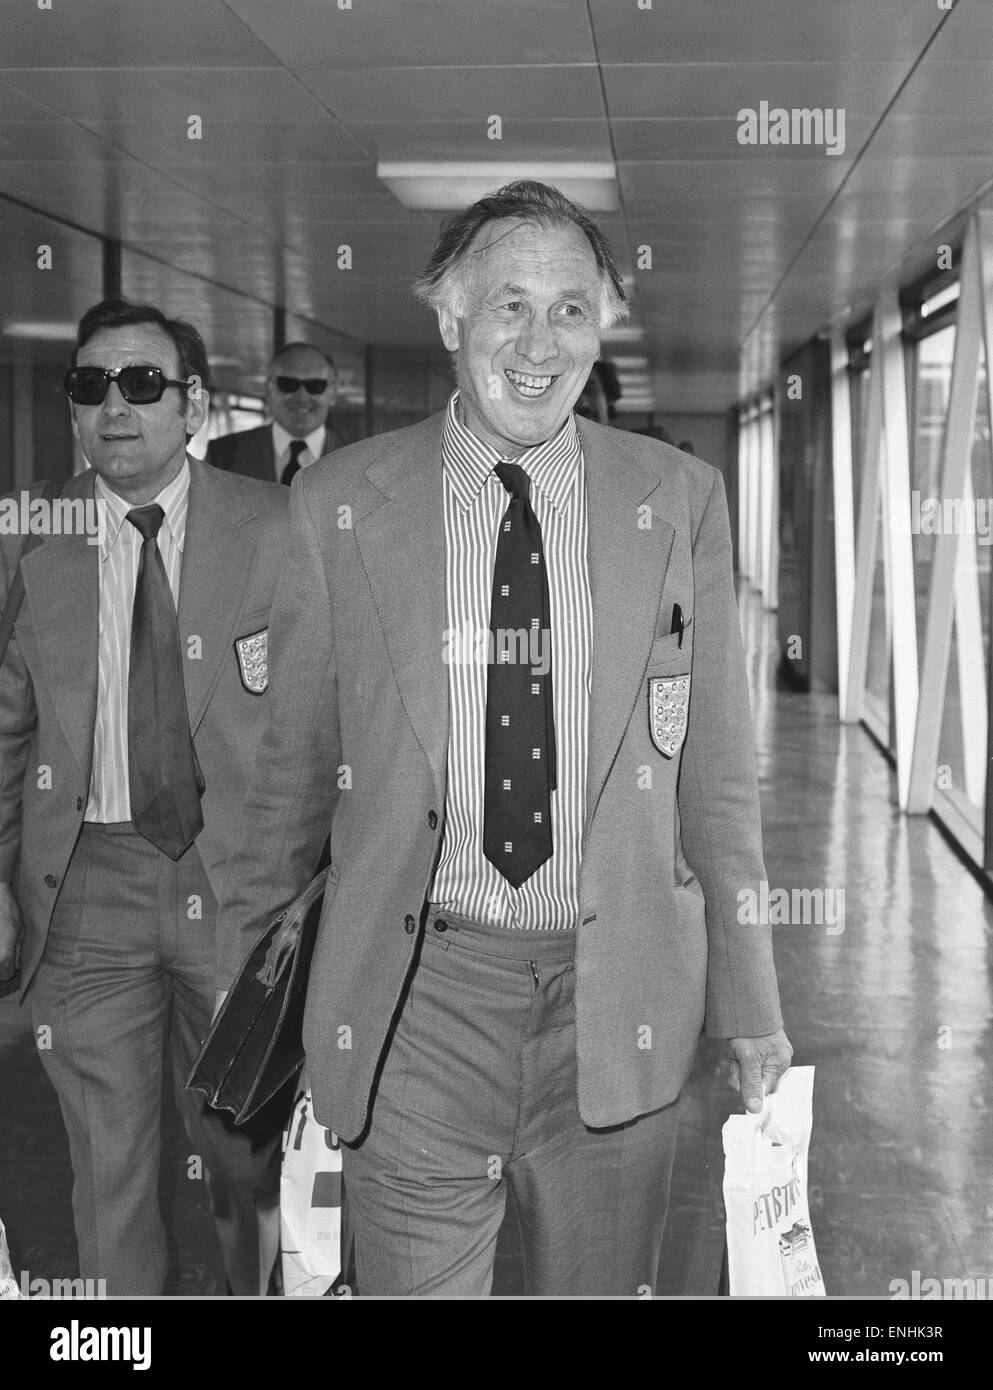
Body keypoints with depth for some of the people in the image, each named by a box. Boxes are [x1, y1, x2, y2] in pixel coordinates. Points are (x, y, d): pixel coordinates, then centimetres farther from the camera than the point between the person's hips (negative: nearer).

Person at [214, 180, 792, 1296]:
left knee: (604, 1284, 14)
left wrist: (748, 1004, 7)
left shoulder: (680, 502, 1)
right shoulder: (338, 507, -1)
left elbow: (715, 767, 5)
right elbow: (292, 766, 7)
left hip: (616, 1000, 1)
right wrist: (241, 989, 11)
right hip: (414, 998, -1)